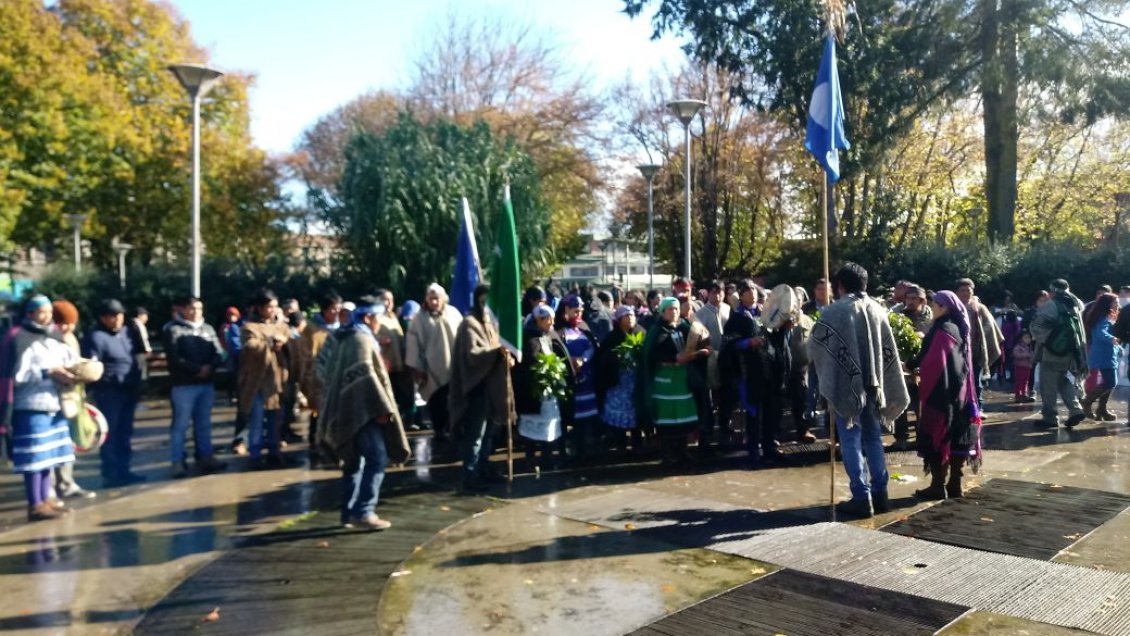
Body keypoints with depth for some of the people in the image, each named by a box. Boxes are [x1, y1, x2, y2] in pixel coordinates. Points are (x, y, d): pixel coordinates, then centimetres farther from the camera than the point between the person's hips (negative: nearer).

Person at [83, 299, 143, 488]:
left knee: (125, 434, 14)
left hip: (129, 390, 8)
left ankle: (123, 471, 22)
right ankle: (111, 475, 6)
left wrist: (137, 384, 16)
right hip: (109, 392, -8)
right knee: (110, 435, -1)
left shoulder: (125, 331, 12)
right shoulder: (96, 337, -13)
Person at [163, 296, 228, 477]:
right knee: (181, 424, -1)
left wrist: (209, 367, -14)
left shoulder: (208, 329, 13)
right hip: (183, 385, -5)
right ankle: (178, 461, 5)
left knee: (204, 423, 12)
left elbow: (219, 354, 6)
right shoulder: (173, 330, -2)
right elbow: (174, 358, -12)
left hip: (207, 383, 5)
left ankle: (205, 457, 19)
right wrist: (197, 369, -16)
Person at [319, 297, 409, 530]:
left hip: (347, 410, 11)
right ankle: (363, 511, -16)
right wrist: (382, 408, -23)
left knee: (354, 462, 13)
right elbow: (365, 376, -22)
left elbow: (333, 375, 25)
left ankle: (349, 513, 15)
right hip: (362, 410, -11)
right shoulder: (362, 339, -11)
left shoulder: (344, 338, 20)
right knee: (377, 458, -13)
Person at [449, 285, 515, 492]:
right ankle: (470, 476, -4)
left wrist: (506, 357, -1)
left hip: (493, 383, 8)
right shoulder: (470, 324, -10)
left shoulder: (491, 323, 16)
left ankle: (484, 468, 25)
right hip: (477, 384, -8)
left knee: (489, 430, 14)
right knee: (475, 433, -7)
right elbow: (472, 353, -21)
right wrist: (497, 351, -32)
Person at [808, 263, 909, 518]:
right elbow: (890, 352, 10)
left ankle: (861, 497, 2)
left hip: (846, 385, -5)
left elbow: (815, 346, -1)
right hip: (872, 384, 5)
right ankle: (880, 494, 18)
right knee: (873, 439, 14)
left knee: (851, 442, 1)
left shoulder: (834, 311, -9)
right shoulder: (877, 309, 6)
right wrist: (887, 388, 17)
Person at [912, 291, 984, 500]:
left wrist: (923, 387, -11)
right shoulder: (960, 330, 11)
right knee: (956, 438, 10)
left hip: (941, 393, -8)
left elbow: (933, 364, -19)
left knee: (938, 438, -3)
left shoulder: (941, 331, -16)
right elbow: (966, 365, 16)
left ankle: (938, 486, 0)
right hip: (959, 392, 8)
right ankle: (954, 485, 15)